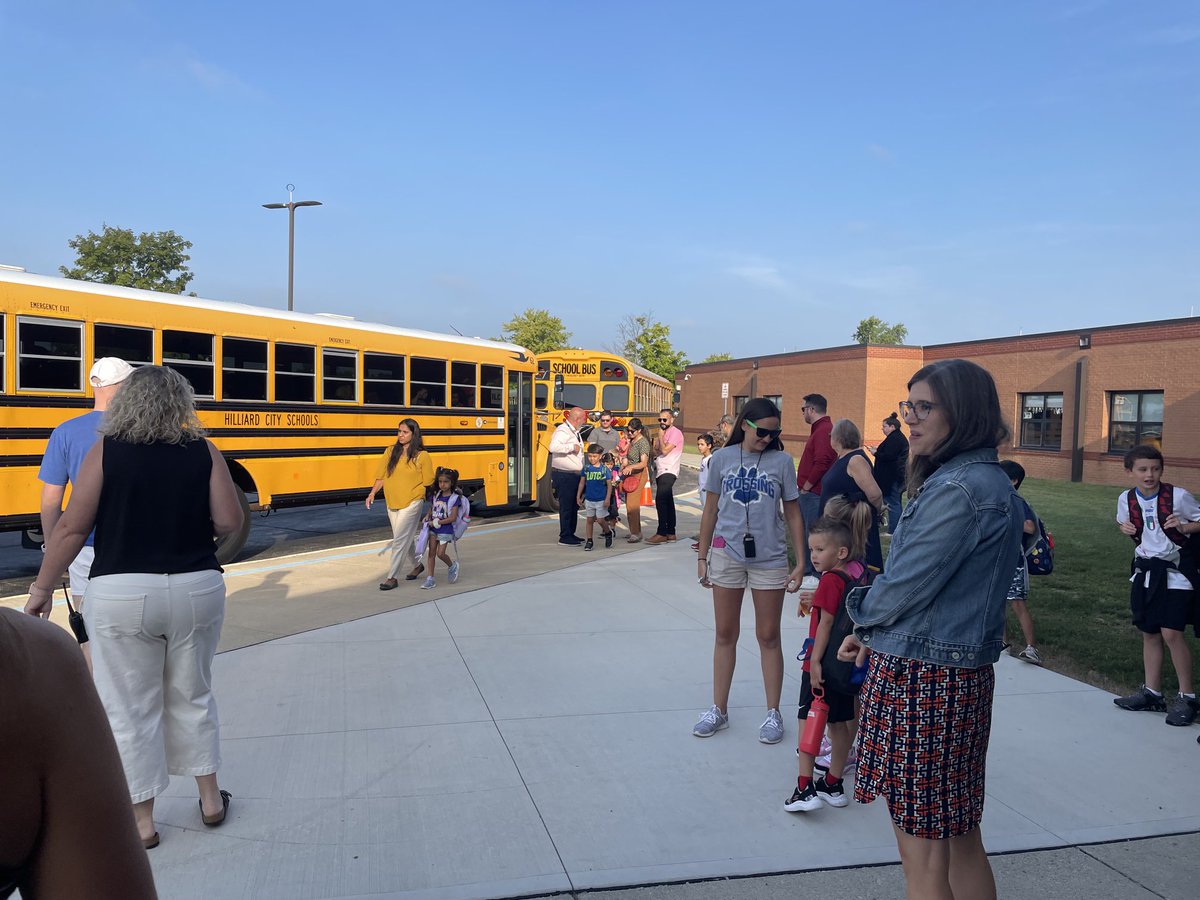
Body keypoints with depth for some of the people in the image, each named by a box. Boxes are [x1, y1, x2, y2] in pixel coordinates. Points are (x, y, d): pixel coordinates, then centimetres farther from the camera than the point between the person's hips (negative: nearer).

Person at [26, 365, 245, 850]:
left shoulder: (105, 452, -6)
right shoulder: (204, 452, -3)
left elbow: (71, 527, -6)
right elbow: (229, 523, -6)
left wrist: (42, 587, 6)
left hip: (120, 596, -2)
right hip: (196, 590, 2)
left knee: (130, 709, 12)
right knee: (193, 696, 20)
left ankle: (141, 819, 23)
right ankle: (210, 797, 31)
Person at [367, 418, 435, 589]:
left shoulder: (422, 456, -6)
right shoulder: (390, 451, 5)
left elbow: (427, 483, -1)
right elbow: (381, 476, 4)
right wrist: (372, 493, -7)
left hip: (411, 503, -5)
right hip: (392, 503, 5)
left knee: (400, 539, -7)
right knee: (407, 538, 17)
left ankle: (392, 577, -1)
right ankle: (417, 564, 39)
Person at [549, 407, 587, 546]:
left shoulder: (574, 432, 15)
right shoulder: (562, 431, -16)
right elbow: (553, 447, -32)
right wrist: (572, 447, -25)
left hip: (574, 475, 10)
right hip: (564, 476, -10)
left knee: (574, 506, 16)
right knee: (566, 507, -5)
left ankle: (571, 534, 26)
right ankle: (564, 537, 2)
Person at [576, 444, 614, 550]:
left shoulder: (605, 469, -7)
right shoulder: (586, 468, 1)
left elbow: (609, 485, -4)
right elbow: (582, 483, 9)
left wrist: (608, 499, -10)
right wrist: (578, 497, 8)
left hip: (601, 500, -3)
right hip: (589, 499, 3)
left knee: (601, 520, -1)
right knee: (590, 520, 8)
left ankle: (608, 533, 27)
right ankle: (589, 541, 17)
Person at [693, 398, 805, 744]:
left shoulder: (781, 461, -1)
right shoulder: (722, 458, 2)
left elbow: (793, 514, 3)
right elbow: (711, 511, 7)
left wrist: (801, 562, -1)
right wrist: (702, 557, 6)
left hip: (769, 557, -1)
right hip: (727, 555, 1)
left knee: (768, 637, 8)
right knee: (725, 635, 11)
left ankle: (773, 713, 20)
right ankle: (719, 710, 22)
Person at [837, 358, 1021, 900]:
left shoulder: (958, 488, -20)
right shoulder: (990, 480, 13)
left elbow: (906, 584, -18)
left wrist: (862, 615, 3)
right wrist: (872, 631, 11)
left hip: (923, 679, -10)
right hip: (963, 672, 10)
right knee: (961, 840, 20)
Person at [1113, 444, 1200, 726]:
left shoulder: (1177, 496, -15)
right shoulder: (1126, 499, -2)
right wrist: (1125, 528, -5)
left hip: (1175, 572, -5)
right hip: (1145, 571, 5)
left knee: (1171, 632, -11)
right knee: (1149, 633, 12)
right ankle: (1152, 693, 24)